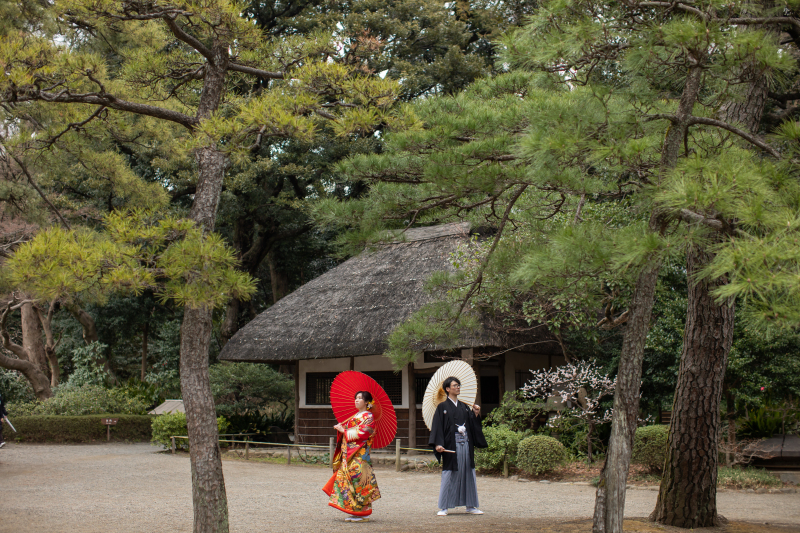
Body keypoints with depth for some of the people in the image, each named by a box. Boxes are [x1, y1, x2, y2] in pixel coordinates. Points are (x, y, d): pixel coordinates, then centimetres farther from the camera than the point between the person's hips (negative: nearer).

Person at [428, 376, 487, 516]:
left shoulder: (464, 407, 16)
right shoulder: (442, 407, 0)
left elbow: (472, 425, 13)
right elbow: (437, 426, -6)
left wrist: (476, 414, -3)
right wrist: (438, 444, -17)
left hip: (466, 444, 5)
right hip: (451, 445, -5)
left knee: (468, 473, 6)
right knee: (449, 475, -4)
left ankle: (470, 506, 14)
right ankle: (443, 507, 3)